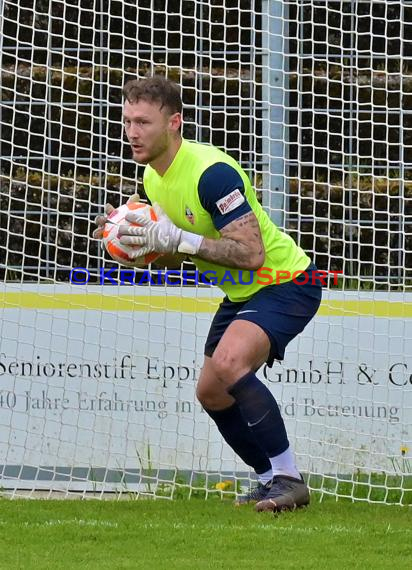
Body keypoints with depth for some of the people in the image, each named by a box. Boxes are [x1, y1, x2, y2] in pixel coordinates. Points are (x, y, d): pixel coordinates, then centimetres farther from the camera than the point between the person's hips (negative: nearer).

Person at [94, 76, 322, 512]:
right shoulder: (153, 175, 2)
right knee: (211, 393, 10)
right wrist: (135, 239, -7)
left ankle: (288, 479, -21)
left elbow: (251, 253, -32)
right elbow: (175, 246, 14)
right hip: (241, 293, 10)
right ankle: (270, 478, 25)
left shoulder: (211, 172, -28)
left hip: (286, 283, -10)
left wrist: (177, 240, -35)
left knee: (228, 365, -31)